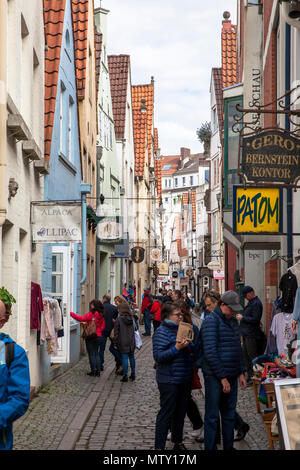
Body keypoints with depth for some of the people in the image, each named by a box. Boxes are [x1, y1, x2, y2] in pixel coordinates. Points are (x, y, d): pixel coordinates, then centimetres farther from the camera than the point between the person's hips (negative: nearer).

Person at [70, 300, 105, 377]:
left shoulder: (91, 314, -15)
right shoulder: (101, 315, 6)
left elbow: (81, 318, -17)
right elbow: (103, 326, 13)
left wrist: (71, 313, -11)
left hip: (91, 336, -6)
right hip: (98, 336, 6)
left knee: (91, 354, 1)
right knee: (96, 354, 14)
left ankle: (93, 371, 3)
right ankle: (98, 371, 14)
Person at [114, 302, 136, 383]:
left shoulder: (119, 320, -10)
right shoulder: (132, 319, 3)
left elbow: (116, 333, -8)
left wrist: (115, 343, -1)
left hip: (123, 343, -4)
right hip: (131, 342, 4)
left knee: (124, 358, -2)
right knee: (131, 357, 16)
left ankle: (125, 375, -1)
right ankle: (133, 374, 23)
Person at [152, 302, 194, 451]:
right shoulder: (162, 331, -12)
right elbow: (158, 356, -21)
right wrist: (176, 348, -28)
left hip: (184, 379, 8)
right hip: (169, 381, -8)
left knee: (180, 412, 16)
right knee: (166, 413, -4)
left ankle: (178, 443, 29)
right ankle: (159, 447, 2)